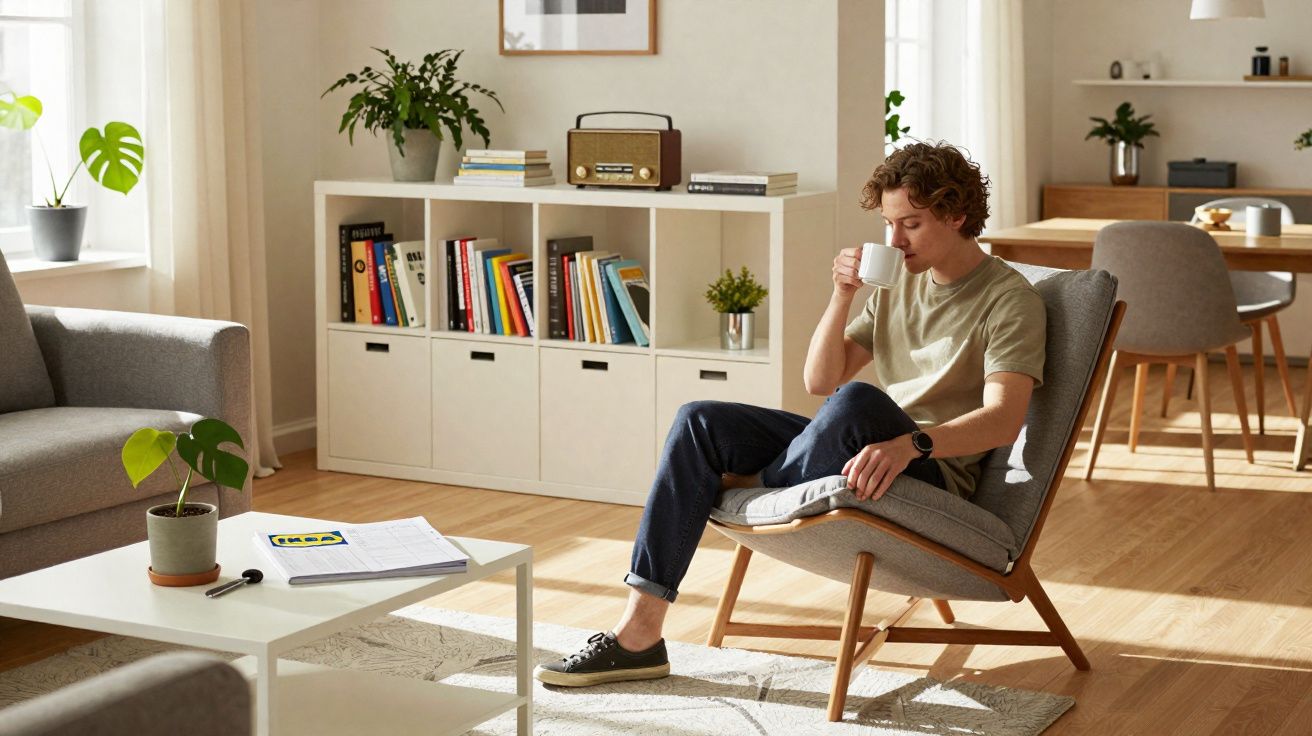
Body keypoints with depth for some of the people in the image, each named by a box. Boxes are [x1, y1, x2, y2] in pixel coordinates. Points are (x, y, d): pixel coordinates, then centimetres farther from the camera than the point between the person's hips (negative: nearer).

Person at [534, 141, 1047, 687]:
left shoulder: (1009, 298, -7)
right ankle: (640, 633, -15)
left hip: (934, 473, -7)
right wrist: (841, 297, -3)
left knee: (857, 400, -39)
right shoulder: (897, 283, 16)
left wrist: (911, 443, -37)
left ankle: (751, 485, -6)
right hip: (866, 453, 8)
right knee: (700, 422, -8)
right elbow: (819, 381, 13)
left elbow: (1004, 420, -21)